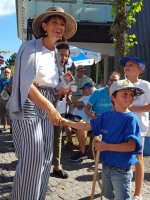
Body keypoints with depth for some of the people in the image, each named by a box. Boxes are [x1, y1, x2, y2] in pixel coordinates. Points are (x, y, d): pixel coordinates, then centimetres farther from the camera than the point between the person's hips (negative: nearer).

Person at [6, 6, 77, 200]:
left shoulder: (55, 55, 13)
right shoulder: (31, 47, -11)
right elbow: (26, 85, -20)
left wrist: (62, 89, -1)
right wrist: (50, 108, -24)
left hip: (46, 108, 8)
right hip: (28, 107, -8)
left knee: (46, 157, 10)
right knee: (32, 158, -8)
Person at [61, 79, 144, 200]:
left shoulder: (131, 118, -17)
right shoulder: (106, 116, 1)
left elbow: (132, 146, -23)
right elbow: (87, 126, 10)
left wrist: (107, 146, -23)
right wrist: (67, 122, 5)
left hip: (121, 168, -6)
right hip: (106, 165, 6)